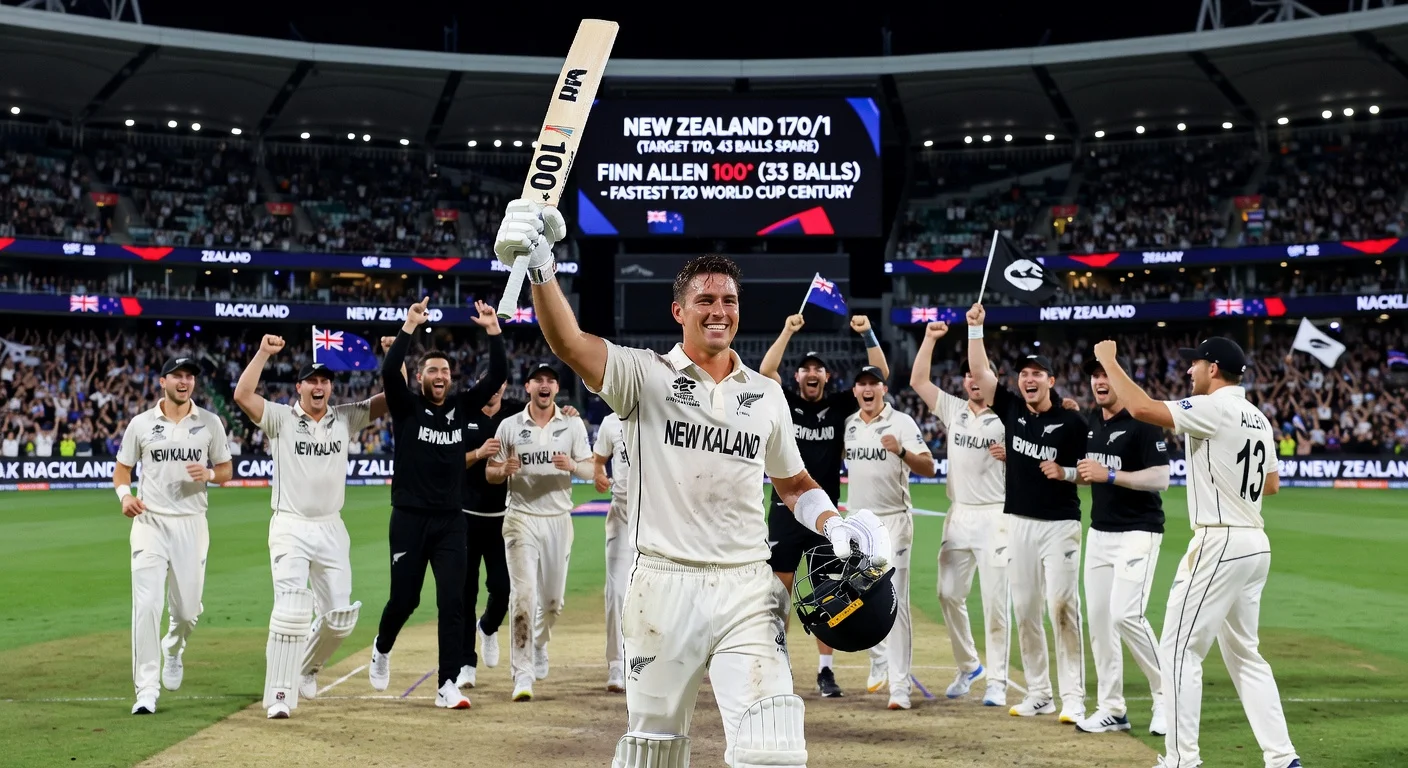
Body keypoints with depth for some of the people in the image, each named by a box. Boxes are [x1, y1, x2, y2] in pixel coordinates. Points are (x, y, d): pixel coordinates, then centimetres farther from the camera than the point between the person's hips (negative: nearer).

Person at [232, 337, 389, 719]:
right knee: (291, 611, -15)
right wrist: (264, 352, -20)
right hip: (290, 527, -4)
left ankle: (308, 666, 34)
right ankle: (279, 695, -8)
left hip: (331, 529, 4)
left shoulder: (345, 418, 6)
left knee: (340, 617, 6)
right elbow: (242, 394, -18)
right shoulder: (281, 418, -3)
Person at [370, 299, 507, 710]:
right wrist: (409, 327, -25)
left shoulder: (462, 407, 8)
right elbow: (389, 372, -20)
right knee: (404, 598, 5)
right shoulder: (406, 407, -1)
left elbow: (498, 375, 0)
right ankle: (382, 649, 37)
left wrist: (492, 329, -10)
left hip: (451, 521, 3)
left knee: (452, 602, -4)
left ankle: (447, 685, -1)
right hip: (409, 519, -2)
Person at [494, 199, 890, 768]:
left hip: (746, 590, 2)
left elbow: (794, 484, 24)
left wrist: (834, 525, 3)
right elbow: (570, 343, -18)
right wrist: (541, 265, -35)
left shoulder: (768, 395, 12)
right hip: (664, 585, -2)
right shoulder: (645, 374, 1)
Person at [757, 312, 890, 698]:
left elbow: (881, 374, -1)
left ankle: (825, 670, 10)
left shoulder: (840, 406, 6)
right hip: (786, 510, -1)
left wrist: (868, 334, -12)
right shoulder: (785, 403, 3)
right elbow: (765, 371, -14)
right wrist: (788, 331, -19)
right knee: (780, 590, 1)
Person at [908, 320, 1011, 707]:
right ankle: (967, 666, 24)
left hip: (995, 516, -4)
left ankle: (997, 679, 3)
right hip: (958, 515, 4)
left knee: (995, 600, -5)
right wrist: (930, 338, 0)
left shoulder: (1007, 419, -1)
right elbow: (917, 381, 5)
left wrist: (1010, 456, -20)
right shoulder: (953, 409, 9)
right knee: (949, 594, 6)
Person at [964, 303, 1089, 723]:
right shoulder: (1011, 408, 6)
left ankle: (1073, 697, -7)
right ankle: (1038, 694, 16)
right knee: (1024, 609, 7)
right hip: (1019, 523, 5)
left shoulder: (1071, 421, -5)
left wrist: (1065, 473, -19)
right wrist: (975, 327, 0)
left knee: (1062, 605, -11)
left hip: (1060, 524, -4)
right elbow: (979, 371, 5)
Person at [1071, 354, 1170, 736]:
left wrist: (1109, 475, -24)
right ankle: (1111, 709, 14)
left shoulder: (1142, 422, -12)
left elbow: (1161, 478, -18)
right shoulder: (1092, 421, 11)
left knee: (1126, 614, -17)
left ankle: (1167, 694, 2)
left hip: (1138, 531, -8)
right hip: (1099, 531, 8)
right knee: (1098, 617, 6)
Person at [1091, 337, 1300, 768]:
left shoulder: (1214, 409, -14)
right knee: (1244, 654, 16)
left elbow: (1142, 409, -24)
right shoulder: (1257, 418, 14)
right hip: (1254, 543, 9)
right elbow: (1272, 484, 22)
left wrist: (1109, 360, -13)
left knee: (1179, 649, -3)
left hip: (1219, 545, -9)